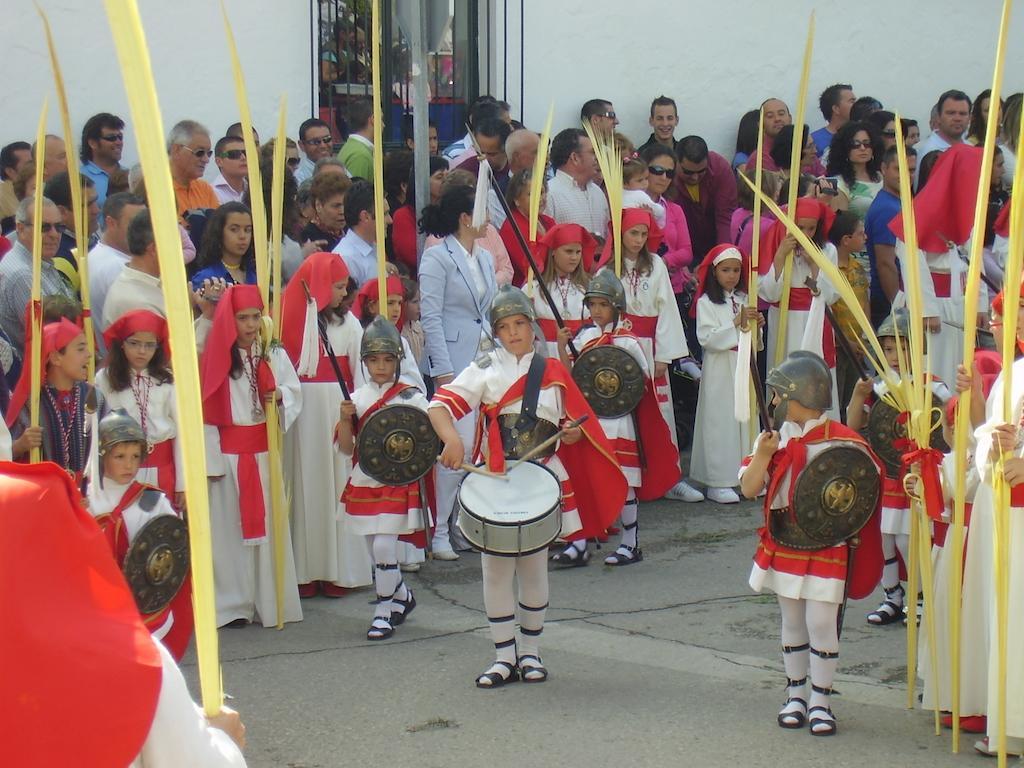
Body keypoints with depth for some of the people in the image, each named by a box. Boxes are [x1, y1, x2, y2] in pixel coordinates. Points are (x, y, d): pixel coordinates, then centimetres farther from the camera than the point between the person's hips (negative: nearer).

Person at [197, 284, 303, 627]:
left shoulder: (274, 355, 5)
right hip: (227, 451, -3)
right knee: (230, 524, 1)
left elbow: (295, 391, 14)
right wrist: (210, 459, -7)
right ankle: (233, 603, 7)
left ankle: (271, 600, 11)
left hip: (265, 450, 3)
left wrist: (281, 395, -10)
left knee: (268, 522, 3)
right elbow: (206, 411, -4)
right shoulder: (216, 358, -4)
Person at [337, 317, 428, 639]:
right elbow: (346, 447, 4)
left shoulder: (410, 396, -5)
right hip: (364, 482, 4)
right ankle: (402, 596, 34)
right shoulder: (357, 398, 5)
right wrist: (345, 418, -12)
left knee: (384, 546, -14)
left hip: (397, 482, -4)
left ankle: (385, 610, 0)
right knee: (376, 549, 11)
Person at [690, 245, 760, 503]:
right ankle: (718, 483, 0)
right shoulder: (706, 302, -6)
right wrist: (736, 324, -20)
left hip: (744, 367, 6)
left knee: (746, 419, 7)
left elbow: (753, 341, 17)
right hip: (719, 369, -6)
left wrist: (756, 327, -4)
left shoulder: (743, 299, 12)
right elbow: (707, 338, -16)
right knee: (721, 423, -4)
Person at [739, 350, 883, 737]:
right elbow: (749, 489, -1)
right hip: (783, 546, 5)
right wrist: (762, 455, -16)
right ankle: (796, 695, 24)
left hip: (827, 548, -5)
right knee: (792, 622, 13)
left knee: (821, 622, -4)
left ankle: (820, 700, 8)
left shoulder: (841, 442, -11)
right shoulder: (775, 439, 2)